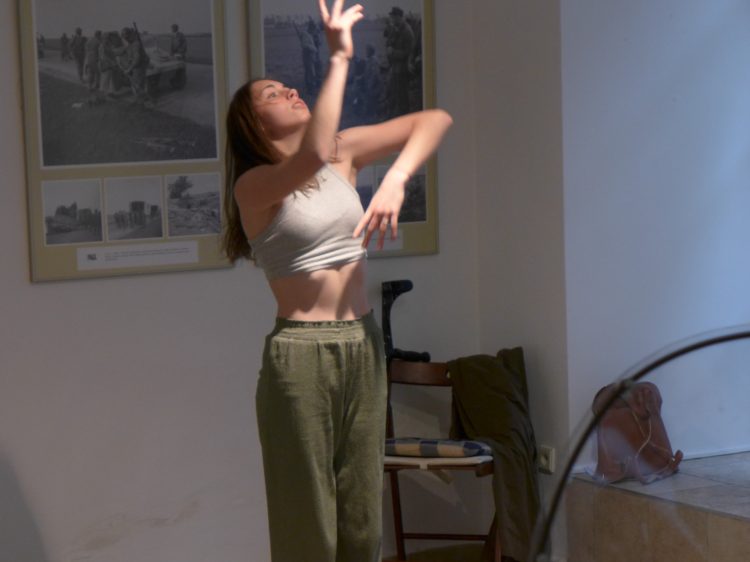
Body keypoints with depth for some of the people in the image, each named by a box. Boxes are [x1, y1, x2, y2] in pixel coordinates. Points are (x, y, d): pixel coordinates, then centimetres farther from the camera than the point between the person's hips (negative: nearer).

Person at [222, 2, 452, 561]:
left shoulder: (344, 153, 9)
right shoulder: (254, 184, -8)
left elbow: (434, 120, 5)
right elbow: (313, 156, -29)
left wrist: (395, 182, -11)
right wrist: (340, 58, -22)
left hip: (363, 344, 6)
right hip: (301, 352, -6)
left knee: (362, 515, 11)